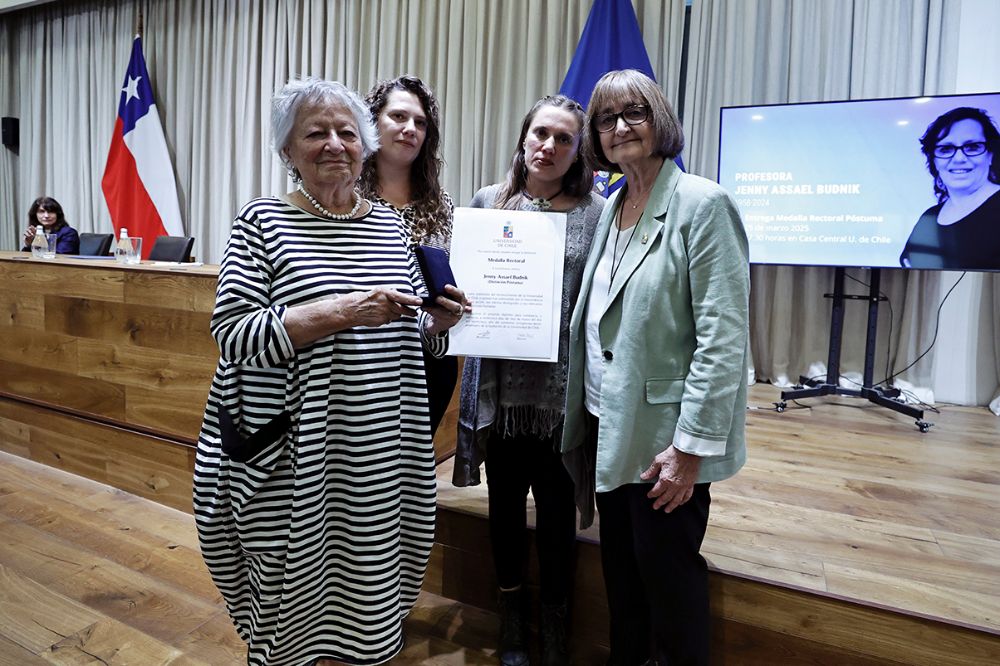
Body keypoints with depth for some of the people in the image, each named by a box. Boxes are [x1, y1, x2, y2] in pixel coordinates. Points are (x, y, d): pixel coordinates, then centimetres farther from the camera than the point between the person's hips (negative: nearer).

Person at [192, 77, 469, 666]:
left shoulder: (389, 224, 9)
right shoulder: (262, 222, -5)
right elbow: (231, 332, -14)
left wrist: (438, 322, -6)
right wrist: (340, 311, -22)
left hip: (378, 457, 4)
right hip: (289, 458, -4)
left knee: (368, 583, 16)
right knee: (295, 599, 11)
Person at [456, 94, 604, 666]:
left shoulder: (596, 214, -2)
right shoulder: (489, 202, 7)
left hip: (561, 387, -2)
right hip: (498, 383, 3)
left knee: (556, 507, 12)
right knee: (505, 500, 16)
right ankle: (511, 618, 40)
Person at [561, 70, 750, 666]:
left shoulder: (702, 204, -11)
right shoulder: (611, 208, 10)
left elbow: (723, 336, -17)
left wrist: (691, 445, -19)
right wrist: (587, 416, 9)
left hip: (664, 436, -7)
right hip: (608, 424, 7)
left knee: (669, 580, 9)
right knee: (621, 573, 20)